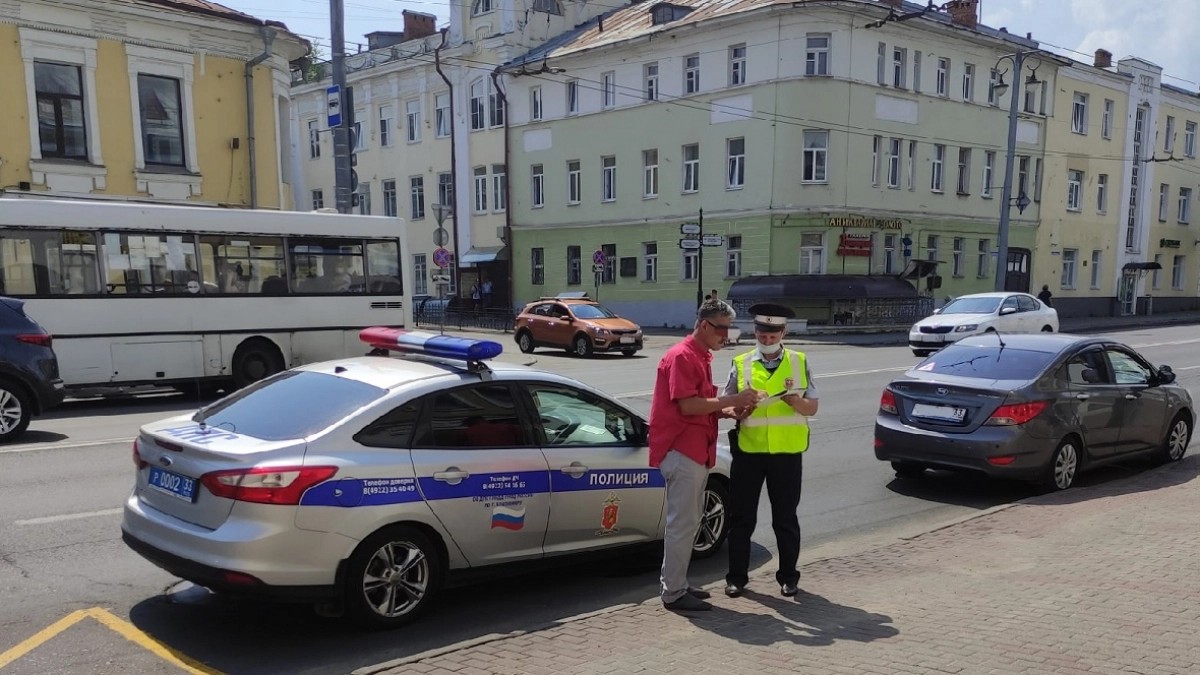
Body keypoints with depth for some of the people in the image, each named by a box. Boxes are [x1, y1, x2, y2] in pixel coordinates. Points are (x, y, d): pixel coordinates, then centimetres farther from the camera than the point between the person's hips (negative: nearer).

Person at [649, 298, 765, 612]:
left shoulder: (702, 357, 18)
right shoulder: (682, 356, -13)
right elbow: (687, 405, -21)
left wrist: (727, 410, 2)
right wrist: (732, 400, -17)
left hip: (697, 451, 10)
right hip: (682, 451, -10)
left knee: (688, 523, 15)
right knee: (682, 524, -5)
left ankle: (676, 584, 24)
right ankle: (674, 593, 3)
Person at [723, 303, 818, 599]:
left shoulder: (799, 362, 4)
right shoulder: (741, 364, 4)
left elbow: (812, 408, 3)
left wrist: (796, 401, -18)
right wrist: (737, 410, -18)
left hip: (787, 452, 0)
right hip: (748, 451, 0)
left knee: (786, 519, 10)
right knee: (742, 518, 7)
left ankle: (788, 576, 25)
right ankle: (737, 576, 19)